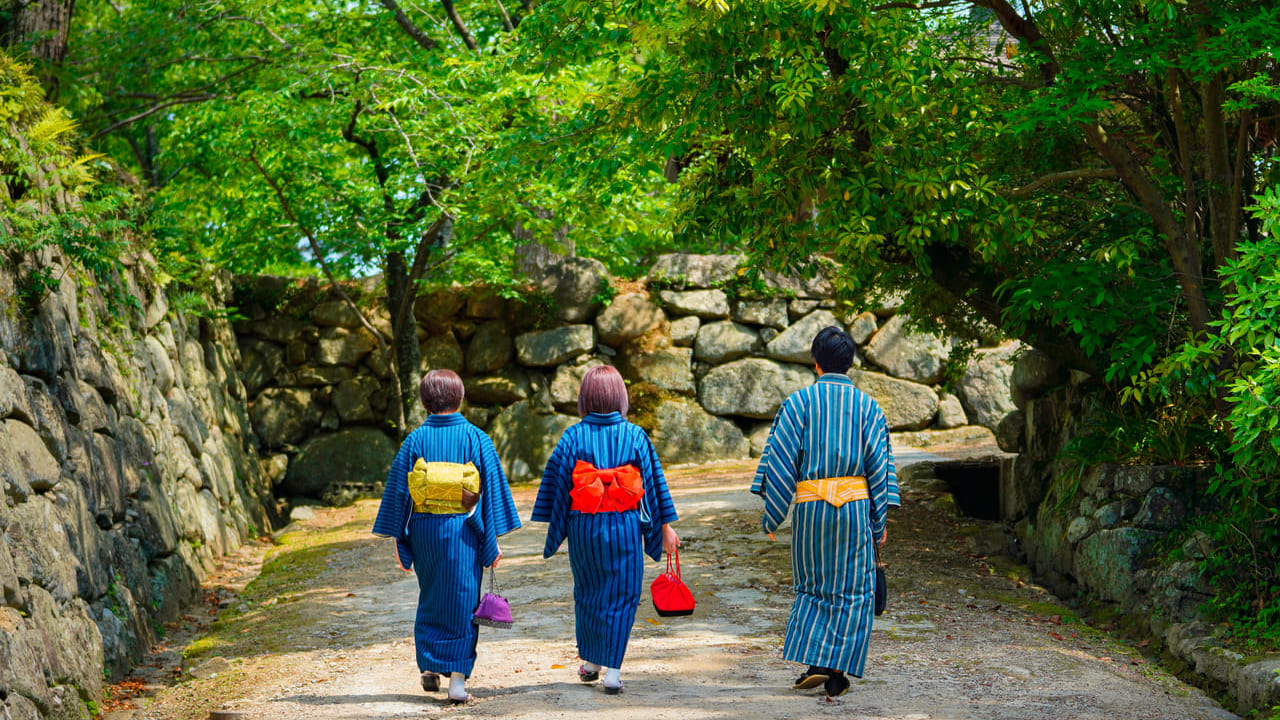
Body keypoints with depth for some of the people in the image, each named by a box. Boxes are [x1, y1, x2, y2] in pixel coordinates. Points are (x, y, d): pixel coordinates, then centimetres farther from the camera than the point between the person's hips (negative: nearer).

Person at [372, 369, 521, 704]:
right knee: (462, 602, 4)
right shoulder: (476, 438, -3)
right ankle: (457, 677, 0)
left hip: (424, 529, 1)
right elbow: (492, 488, -2)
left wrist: (398, 539, 6)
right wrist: (493, 540, 4)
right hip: (463, 533, -1)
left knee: (430, 600, 18)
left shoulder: (415, 440, -1)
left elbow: (398, 490, 0)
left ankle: (429, 667, 15)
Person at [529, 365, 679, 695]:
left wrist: (553, 529, 7)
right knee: (621, 596, 6)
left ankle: (589, 662, 27)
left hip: (582, 527, 1)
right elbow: (654, 481, 1)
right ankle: (612, 669, -1)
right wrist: (665, 526, 9)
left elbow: (556, 483, -2)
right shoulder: (635, 436, -4)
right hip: (624, 526, -1)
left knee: (587, 593, 18)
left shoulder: (573, 437, -5)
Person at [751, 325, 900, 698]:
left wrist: (771, 513, 3)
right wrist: (880, 522, 8)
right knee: (852, 590, 7)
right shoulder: (867, 405, 3)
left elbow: (781, 457, -3)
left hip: (810, 505, 0)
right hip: (855, 504, 0)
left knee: (812, 588, 16)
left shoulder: (799, 401, -1)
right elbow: (880, 463, 3)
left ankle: (813, 664, 5)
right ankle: (837, 670, 2)